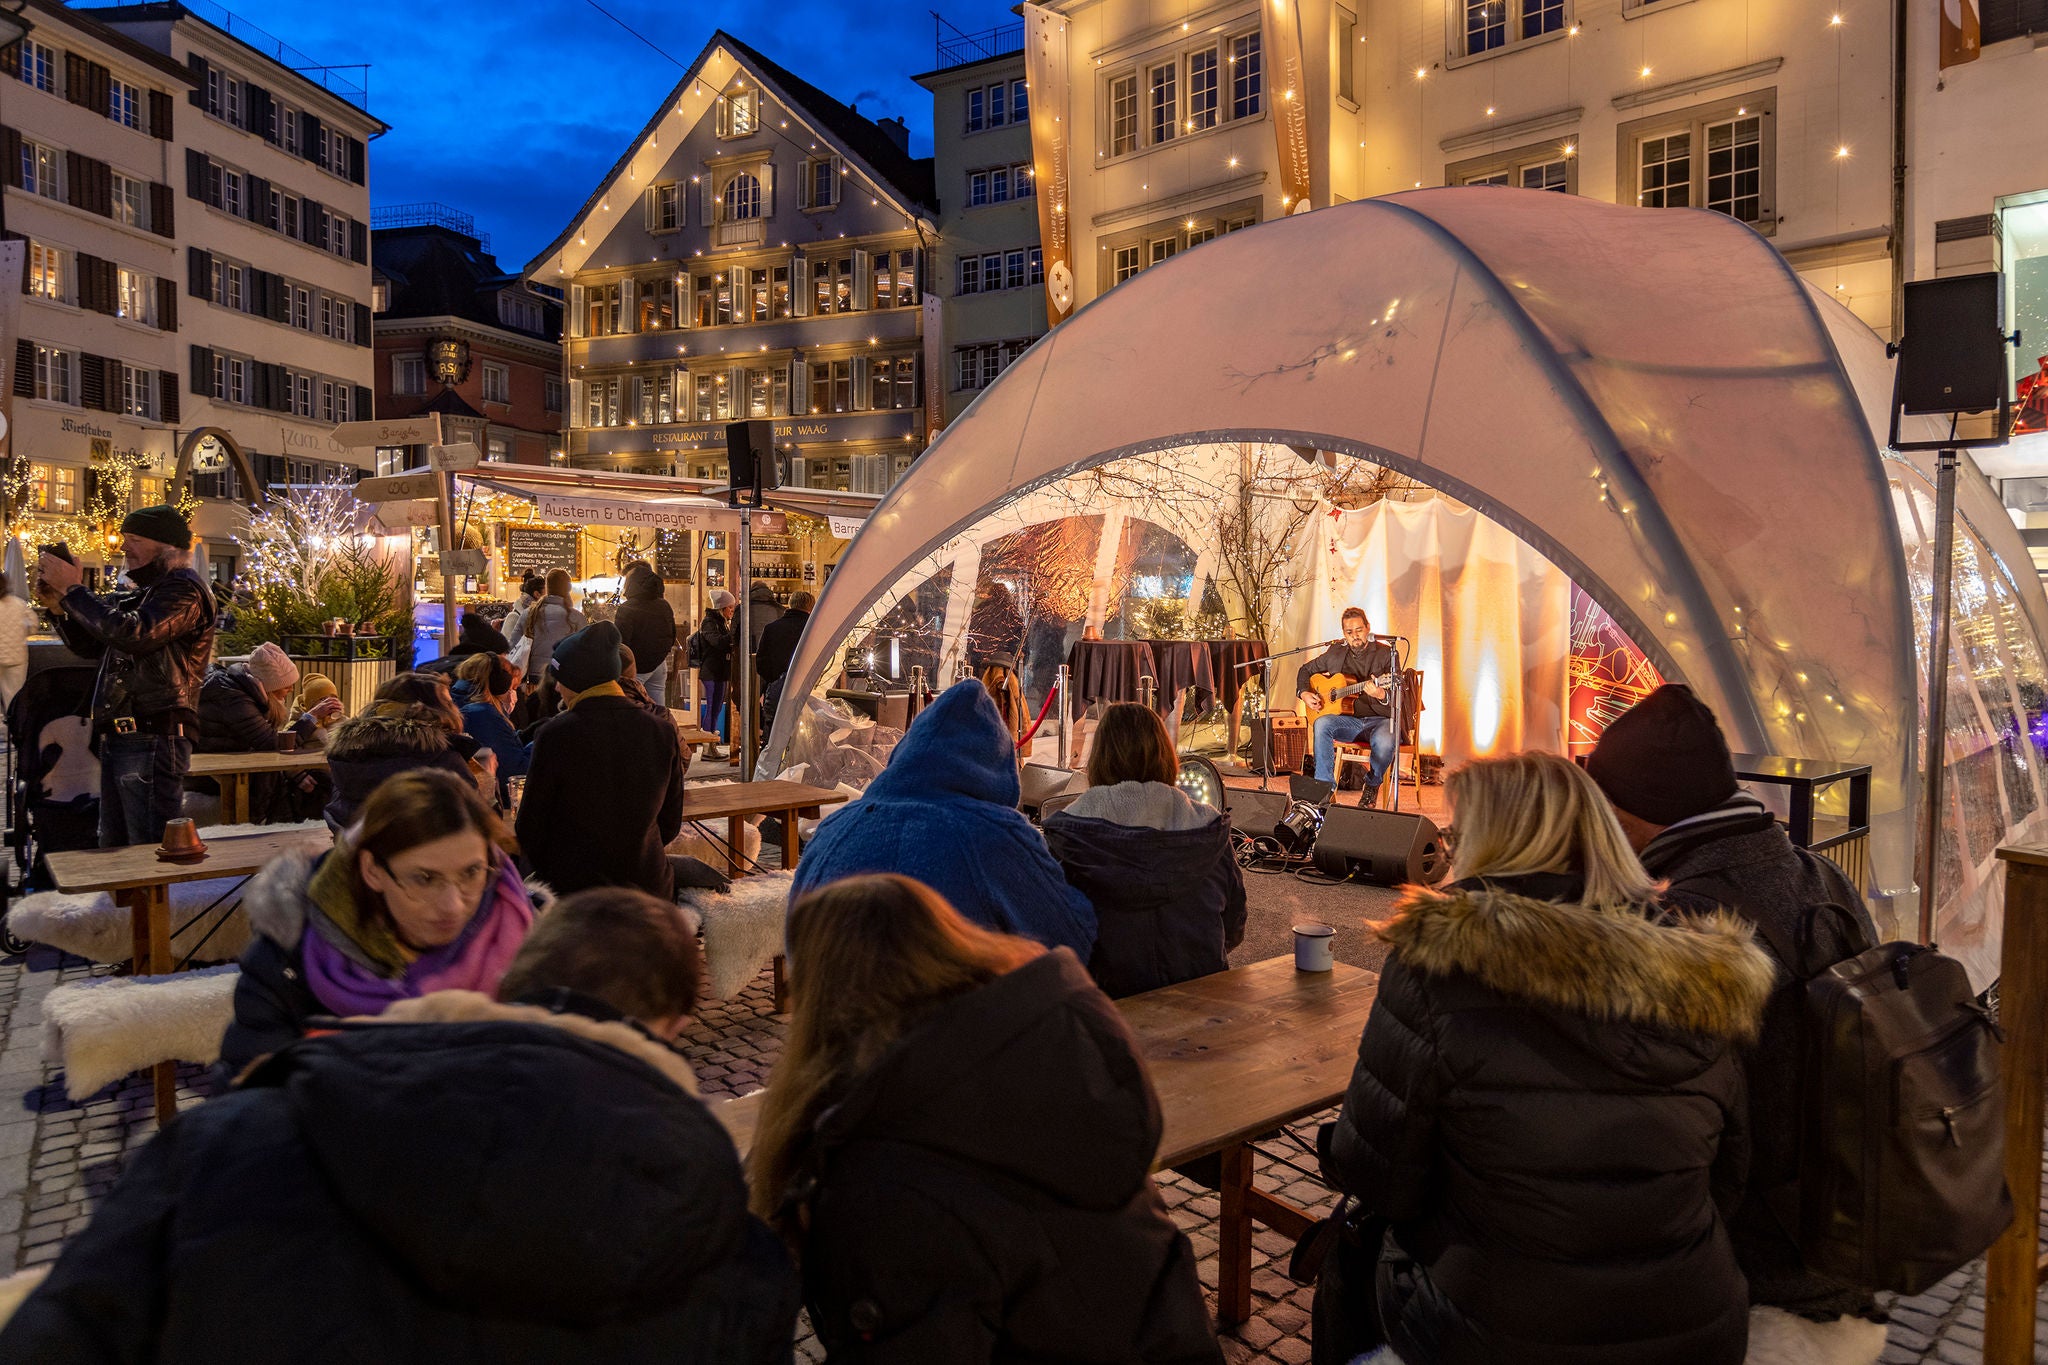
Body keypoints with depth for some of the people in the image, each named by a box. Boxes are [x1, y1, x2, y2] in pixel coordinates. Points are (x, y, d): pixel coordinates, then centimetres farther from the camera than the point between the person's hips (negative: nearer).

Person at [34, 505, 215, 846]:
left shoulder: (184, 590, -10)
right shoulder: (140, 595, 21)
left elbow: (132, 634, -24)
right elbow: (91, 645, 25)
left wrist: (73, 590, -14)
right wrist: (58, 607, 8)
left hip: (152, 741, -10)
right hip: (116, 740, 10)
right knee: (113, 852, 17)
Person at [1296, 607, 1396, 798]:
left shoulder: (1386, 653, -2)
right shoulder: (1336, 652, 10)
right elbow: (1306, 670, 23)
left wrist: (1381, 695, -33)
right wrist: (1304, 694, 4)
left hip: (1379, 719, -3)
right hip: (1347, 719, 3)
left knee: (1385, 741, -36)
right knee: (1321, 724, -29)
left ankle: (1372, 786, -3)